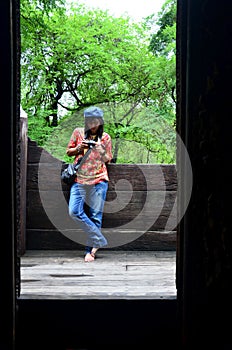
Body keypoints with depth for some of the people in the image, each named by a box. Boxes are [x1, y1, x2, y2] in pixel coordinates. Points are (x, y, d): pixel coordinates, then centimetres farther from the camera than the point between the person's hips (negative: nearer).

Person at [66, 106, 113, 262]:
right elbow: (68, 151, 16)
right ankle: (99, 240, -2)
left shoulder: (106, 138, 7)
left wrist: (101, 150, -8)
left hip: (99, 180, -1)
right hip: (79, 179, 2)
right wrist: (78, 148, -5)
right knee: (74, 211, -13)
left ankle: (90, 250, 10)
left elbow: (108, 160, 12)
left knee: (95, 216, -1)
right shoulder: (78, 132, 9)